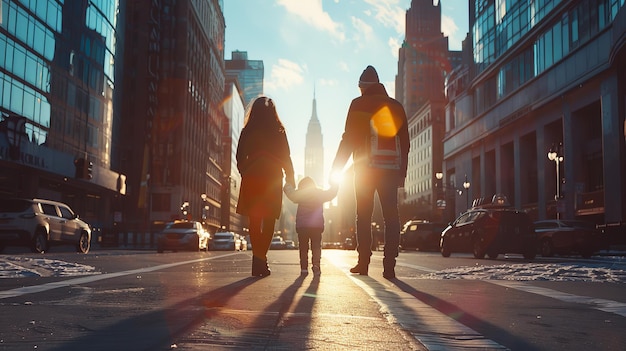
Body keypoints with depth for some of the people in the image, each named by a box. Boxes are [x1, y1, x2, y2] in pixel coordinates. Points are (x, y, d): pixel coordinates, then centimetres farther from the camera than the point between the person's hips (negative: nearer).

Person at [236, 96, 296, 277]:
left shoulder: (247, 132, 5)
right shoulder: (278, 132, 1)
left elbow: (240, 158, 6)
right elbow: (286, 159, 1)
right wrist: (290, 179, 11)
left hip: (251, 180, 1)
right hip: (272, 181, -1)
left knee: (255, 221, 6)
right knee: (268, 221, 4)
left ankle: (258, 259, -1)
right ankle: (260, 259, -8)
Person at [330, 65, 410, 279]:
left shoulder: (359, 104, 2)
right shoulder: (396, 106, 15)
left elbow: (349, 138, -3)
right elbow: (405, 142, 14)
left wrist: (335, 169, 1)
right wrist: (402, 173, 18)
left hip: (366, 168, -3)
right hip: (392, 168, 3)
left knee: (364, 216, 5)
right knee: (391, 216, 1)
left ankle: (363, 263, 4)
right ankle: (389, 265, -5)